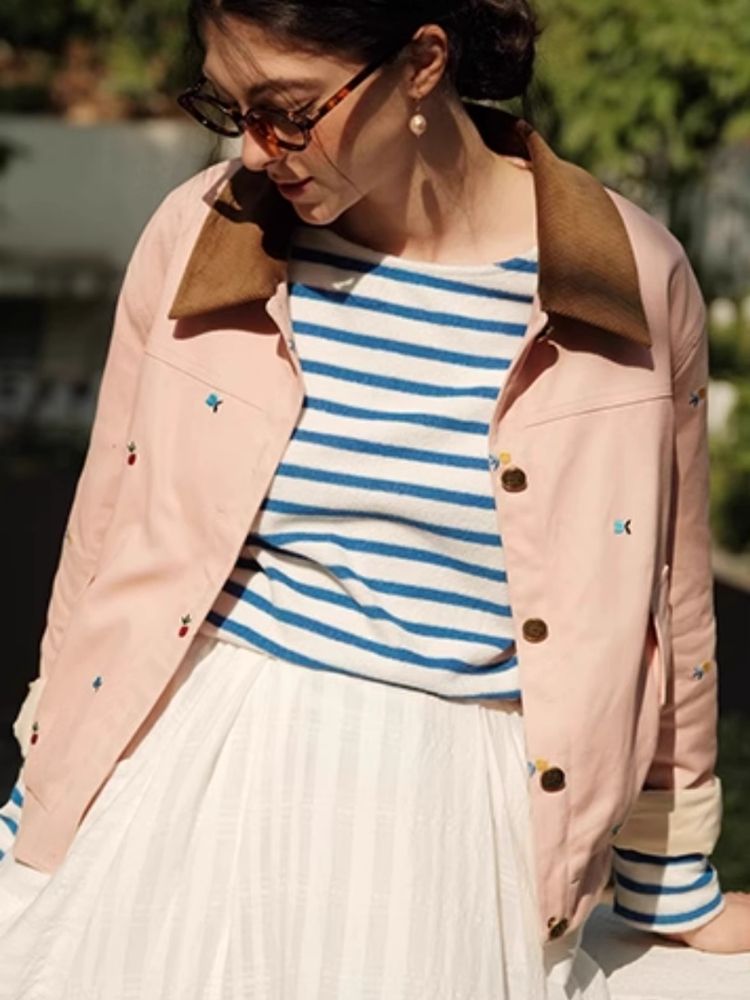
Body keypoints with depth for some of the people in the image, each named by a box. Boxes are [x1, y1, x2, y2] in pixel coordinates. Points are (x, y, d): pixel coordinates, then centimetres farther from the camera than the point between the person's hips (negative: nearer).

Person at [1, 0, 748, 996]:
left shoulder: (632, 281, -7)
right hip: (198, 783, 1)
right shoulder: (197, 236, -4)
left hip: (450, 815, -1)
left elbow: (665, 606, 5)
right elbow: (108, 540, 6)